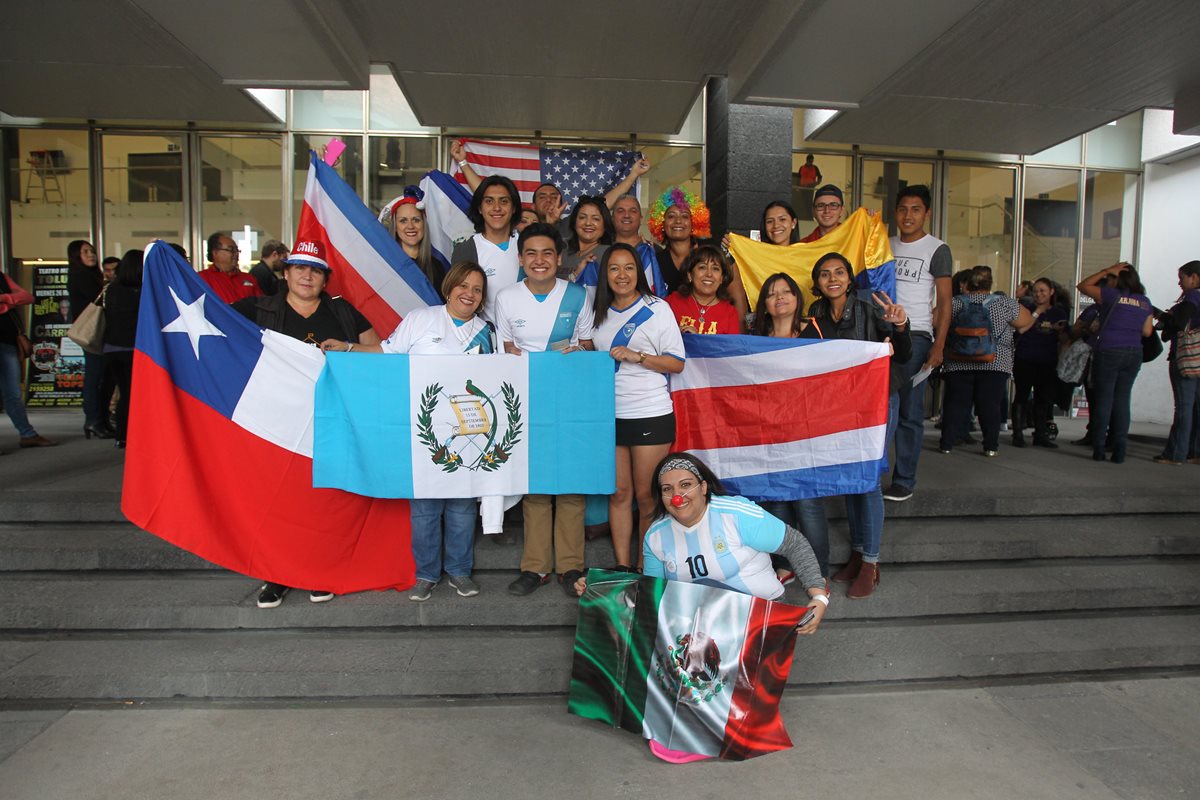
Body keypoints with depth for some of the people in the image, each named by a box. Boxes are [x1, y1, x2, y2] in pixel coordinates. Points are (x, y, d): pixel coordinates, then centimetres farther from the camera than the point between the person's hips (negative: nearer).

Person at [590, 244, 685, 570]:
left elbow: (678, 363, -4)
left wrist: (637, 356, -16)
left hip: (651, 415, -4)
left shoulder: (657, 309, 0)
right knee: (618, 492, 6)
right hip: (609, 415, 4)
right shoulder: (600, 312, 14)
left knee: (646, 495, 1)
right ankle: (622, 567, 17)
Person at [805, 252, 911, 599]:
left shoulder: (869, 310, -11)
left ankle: (870, 563, 6)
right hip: (837, 406, 5)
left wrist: (900, 326, -32)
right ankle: (857, 552, 25)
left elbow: (903, 356, -15)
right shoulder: (817, 316, 4)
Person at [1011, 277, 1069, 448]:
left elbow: (1062, 340, 16)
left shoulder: (1060, 313, 11)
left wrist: (1061, 331, -5)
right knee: (1022, 396, 0)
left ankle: (1040, 434, 15)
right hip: (1024, 360, -3)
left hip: (1048, 363, 3)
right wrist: (1037, 312, -14)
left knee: (1044, 398, 7)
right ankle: (1017, 434, 3)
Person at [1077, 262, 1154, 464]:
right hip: (1134, 354, 4)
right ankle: (1119, 452, 6)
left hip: (1108, 352, -4)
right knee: (1122, 400, 7)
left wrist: (1106, 271, 7)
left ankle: (1098, 449, 1)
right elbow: (1147, 332, 9)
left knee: (1103, 400, 1)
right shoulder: (1145, 302, 9)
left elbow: (1082, 285, 5)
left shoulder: (1111, 295, -5)